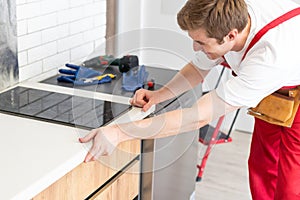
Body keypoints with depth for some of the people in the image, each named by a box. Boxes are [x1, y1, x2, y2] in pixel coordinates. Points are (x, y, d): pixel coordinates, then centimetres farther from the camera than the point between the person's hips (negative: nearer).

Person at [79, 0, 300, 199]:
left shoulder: (270, 56, -46)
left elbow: (199, 117, -45)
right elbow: (199, 68, -3)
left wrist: (119, 133, -47)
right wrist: (159, 95, -20)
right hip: (270, 97, 6)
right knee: (261, 168, 10)